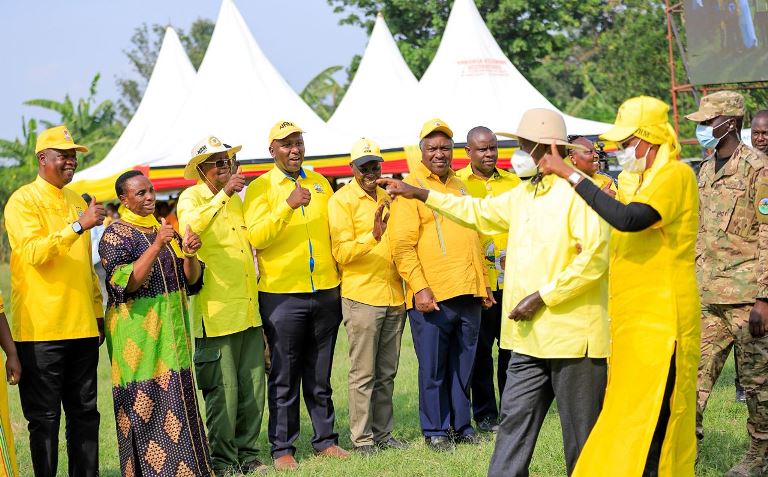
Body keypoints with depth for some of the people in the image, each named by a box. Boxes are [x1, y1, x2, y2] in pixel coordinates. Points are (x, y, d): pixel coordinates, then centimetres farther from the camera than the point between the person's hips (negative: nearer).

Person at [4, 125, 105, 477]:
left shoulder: (77, 201, 16)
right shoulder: (23, 201, -6)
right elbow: (34, 252, -21)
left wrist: (97, 312, 20)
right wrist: (79, 225, -26)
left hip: (82, 327, 7)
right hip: (41, 328, -7)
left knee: (85, 411, 10)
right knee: (44, 416, 0)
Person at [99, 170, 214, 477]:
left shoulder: (164, 229, 13)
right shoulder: (116, 235, -6)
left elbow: (191, 279, 11)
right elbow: (125, 283, -18)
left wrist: (189, 253, -9)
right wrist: (156, 246, -23)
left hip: (172, 329, 7)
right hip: (138, 333, -6)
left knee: (179, 399, 8)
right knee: (146, 403, -5)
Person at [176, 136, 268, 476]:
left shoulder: (236, 200, 18)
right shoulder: (191, 198, -4)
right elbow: (190, 225, -28)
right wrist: (223, 193, -28)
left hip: (249, 310, 7)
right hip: (217, 313, -7)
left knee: (253, 385, 8)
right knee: (223, 390, -5)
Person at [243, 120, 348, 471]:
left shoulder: (319, 183, 11)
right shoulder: (260, 188, -3)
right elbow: (256, 237, -16)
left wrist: (340, 283, 14)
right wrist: (287, 205, -26)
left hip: (326, 292, 4)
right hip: (281, 294, -4)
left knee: (320, 375, 12)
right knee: (284, 377, 2)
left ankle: (325, 439, 21)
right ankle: (282, 448, 9)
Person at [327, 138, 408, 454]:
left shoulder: (387, 198, 15)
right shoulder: (342, 200, -4)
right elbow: (341, 252, -12)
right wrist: (373, 236, -27)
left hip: (394, 297, 6)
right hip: (361, 296, -6)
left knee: (387, 373, 10)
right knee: (363, 373, -3)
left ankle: (382, 433, 16)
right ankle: (361, 438, 3)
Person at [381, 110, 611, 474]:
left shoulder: (578, 191, -12)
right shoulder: (524, 194, 17)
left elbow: (595, 256, -20)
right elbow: (480, 211, 31)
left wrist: (542, 297, -18)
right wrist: (419, 194, 28)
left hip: (572, 333, -9)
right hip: (530, 335, 9)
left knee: (580, 431, 1)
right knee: (514, 421, 7)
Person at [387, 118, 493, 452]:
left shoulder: (459, 186, 17)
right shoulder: (411, 187, -3)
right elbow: (403, 245, -11)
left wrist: (483, 283, 19)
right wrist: (419, 286, -19)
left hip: (468, 293, 6)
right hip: (432, 296, -6)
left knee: (463, 366, 11)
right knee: (433, 368, 0)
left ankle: (461, 425, 20)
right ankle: (435, 431, 10)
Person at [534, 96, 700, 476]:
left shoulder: (675, 174, -13)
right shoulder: (645, 179, 18)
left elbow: (629, 219, -28)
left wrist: (571, 175, -24)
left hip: (660, 320, -10)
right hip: (636, 318, 10)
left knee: (648, 420, -10)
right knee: (629, 413, 10)